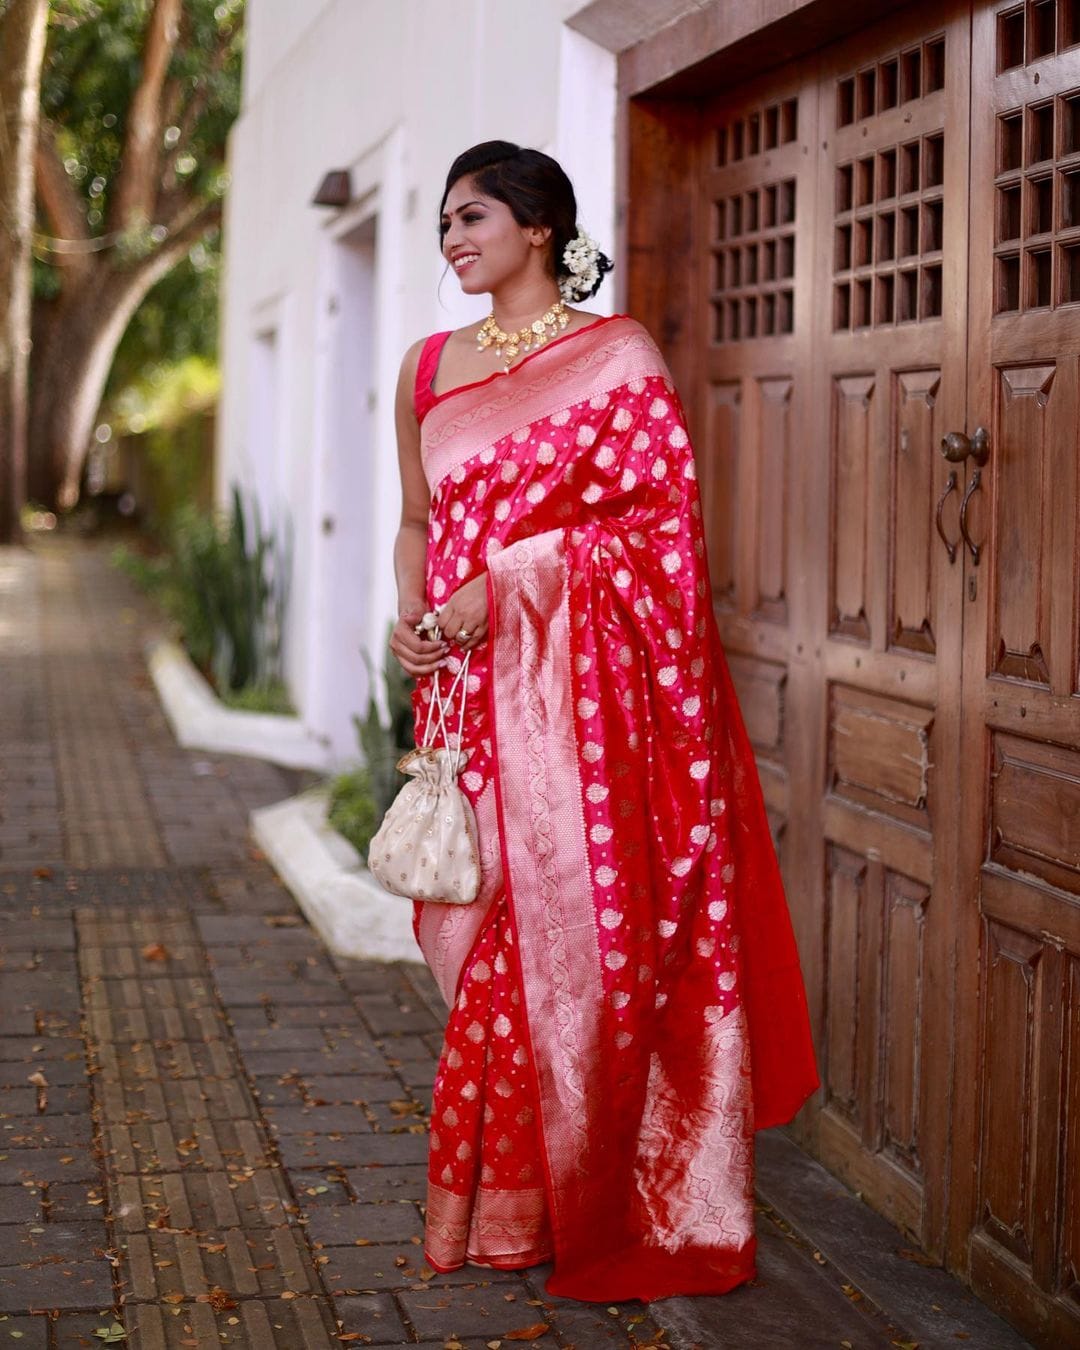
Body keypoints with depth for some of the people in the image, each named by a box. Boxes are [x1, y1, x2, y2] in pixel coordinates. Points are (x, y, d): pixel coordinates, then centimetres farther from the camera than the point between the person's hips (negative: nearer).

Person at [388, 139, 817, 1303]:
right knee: (481, 928, 4)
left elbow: (661, 519, -9)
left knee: (563, 921, -4)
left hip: (576, 685, -4)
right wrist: (406, 617, 3)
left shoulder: (617, 355, -2)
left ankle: (488, 1204, 10)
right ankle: (498, 1197, 15)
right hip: (466, 686, 5)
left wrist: (504, 585, -14)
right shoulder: (429, 367, 14)